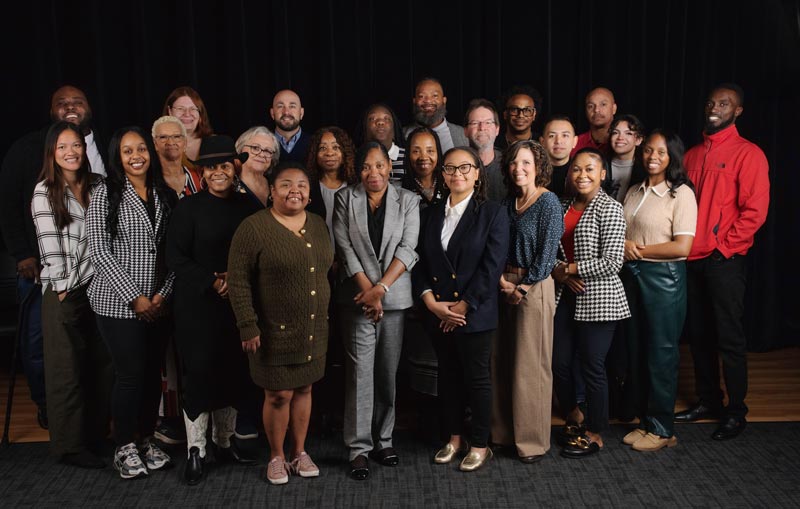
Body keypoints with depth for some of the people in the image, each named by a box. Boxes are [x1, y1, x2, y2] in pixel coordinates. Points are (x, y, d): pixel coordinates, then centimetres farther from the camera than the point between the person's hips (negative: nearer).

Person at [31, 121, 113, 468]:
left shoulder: (96, 186, 10)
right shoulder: (45, 191, -4)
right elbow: (50, 245, -9)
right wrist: (63, 287, -11)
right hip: (64, 291, -4)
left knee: (102, 364, 7)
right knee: (67, 369, 2)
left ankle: (97, 435, 21)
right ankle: (70, 445, 13)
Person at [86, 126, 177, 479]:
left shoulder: (165, 195, 8)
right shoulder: (106, 194, -4)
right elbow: (99, 252, -9)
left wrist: (162, 294, -4)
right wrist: (134, 297, -12)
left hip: (158, 303, 4)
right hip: (118, 302, -4)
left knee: (153, 373, 9)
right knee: (130, 374, -2)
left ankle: (146, 441, 26)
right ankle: (124, 447, 17)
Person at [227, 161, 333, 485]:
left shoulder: (318, 225, 7)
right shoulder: (254, 228, -12)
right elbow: (238, 281, -12)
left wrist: (326, 319, 12)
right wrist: (248, 326, -15)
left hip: (314, 330, 5)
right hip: (274, 331, -5)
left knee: (303, 389, 15)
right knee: (278, 395, 5)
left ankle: (300, 452, 32)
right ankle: (276, 458, 26)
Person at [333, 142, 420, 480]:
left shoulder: (407, 200, 6)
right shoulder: (345, 199, 6)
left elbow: (407, 248, -3)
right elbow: (344, 248, -1)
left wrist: (381, 288, -12)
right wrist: (367, 290, -9)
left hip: (395, 299, 1)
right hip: (359, 298, -1)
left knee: (388, 372, 8)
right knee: (360, 372, -2)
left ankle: (383, 439, 21)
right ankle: (359, 447, 7)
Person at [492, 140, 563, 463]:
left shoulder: (548, 201, -8)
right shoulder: (508, 202, 11)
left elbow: (548, 251, -12)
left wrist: (525, 285, -11)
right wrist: (502, 281, -4)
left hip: (534, 287, -7)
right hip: (506, 287, 7)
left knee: (531, 365, 0)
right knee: (502, 361, 11)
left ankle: (532, 440, 13)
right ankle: (503, 432, 24)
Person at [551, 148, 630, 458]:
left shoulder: (609, 208, -10)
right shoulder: (564, 207, 11)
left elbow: (612, 262, -17)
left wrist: (570, 268, -11)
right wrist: (558, 271, -6)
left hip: (598, 299, -6)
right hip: (565, 297, 6)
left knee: (592, 367, 3)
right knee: (559, 363, 10)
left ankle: (594, 435, 21)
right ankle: (574, 417, 37)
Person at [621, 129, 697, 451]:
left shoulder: (681, 193, -9)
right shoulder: (634, 192, 11)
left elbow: (682, 247, -16)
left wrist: (638, 250, -10)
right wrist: (624, 247, -8)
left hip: (664, 278, -6)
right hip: (632, 277, 7)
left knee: (661, 354, 3)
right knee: (637, 352, 13)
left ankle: (662, 429, 18)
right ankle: (645, 421, 27)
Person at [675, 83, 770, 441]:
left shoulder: (748, 154, -4)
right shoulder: (692, 155, 14)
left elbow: (755, 210, -11)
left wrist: (724, 247, -13)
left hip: (724, 261, -6)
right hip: (692, 260, 6)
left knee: (729, 339, 1)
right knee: (698, 334, 12)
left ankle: (736, 412, 13)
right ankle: (707, 401, 26)